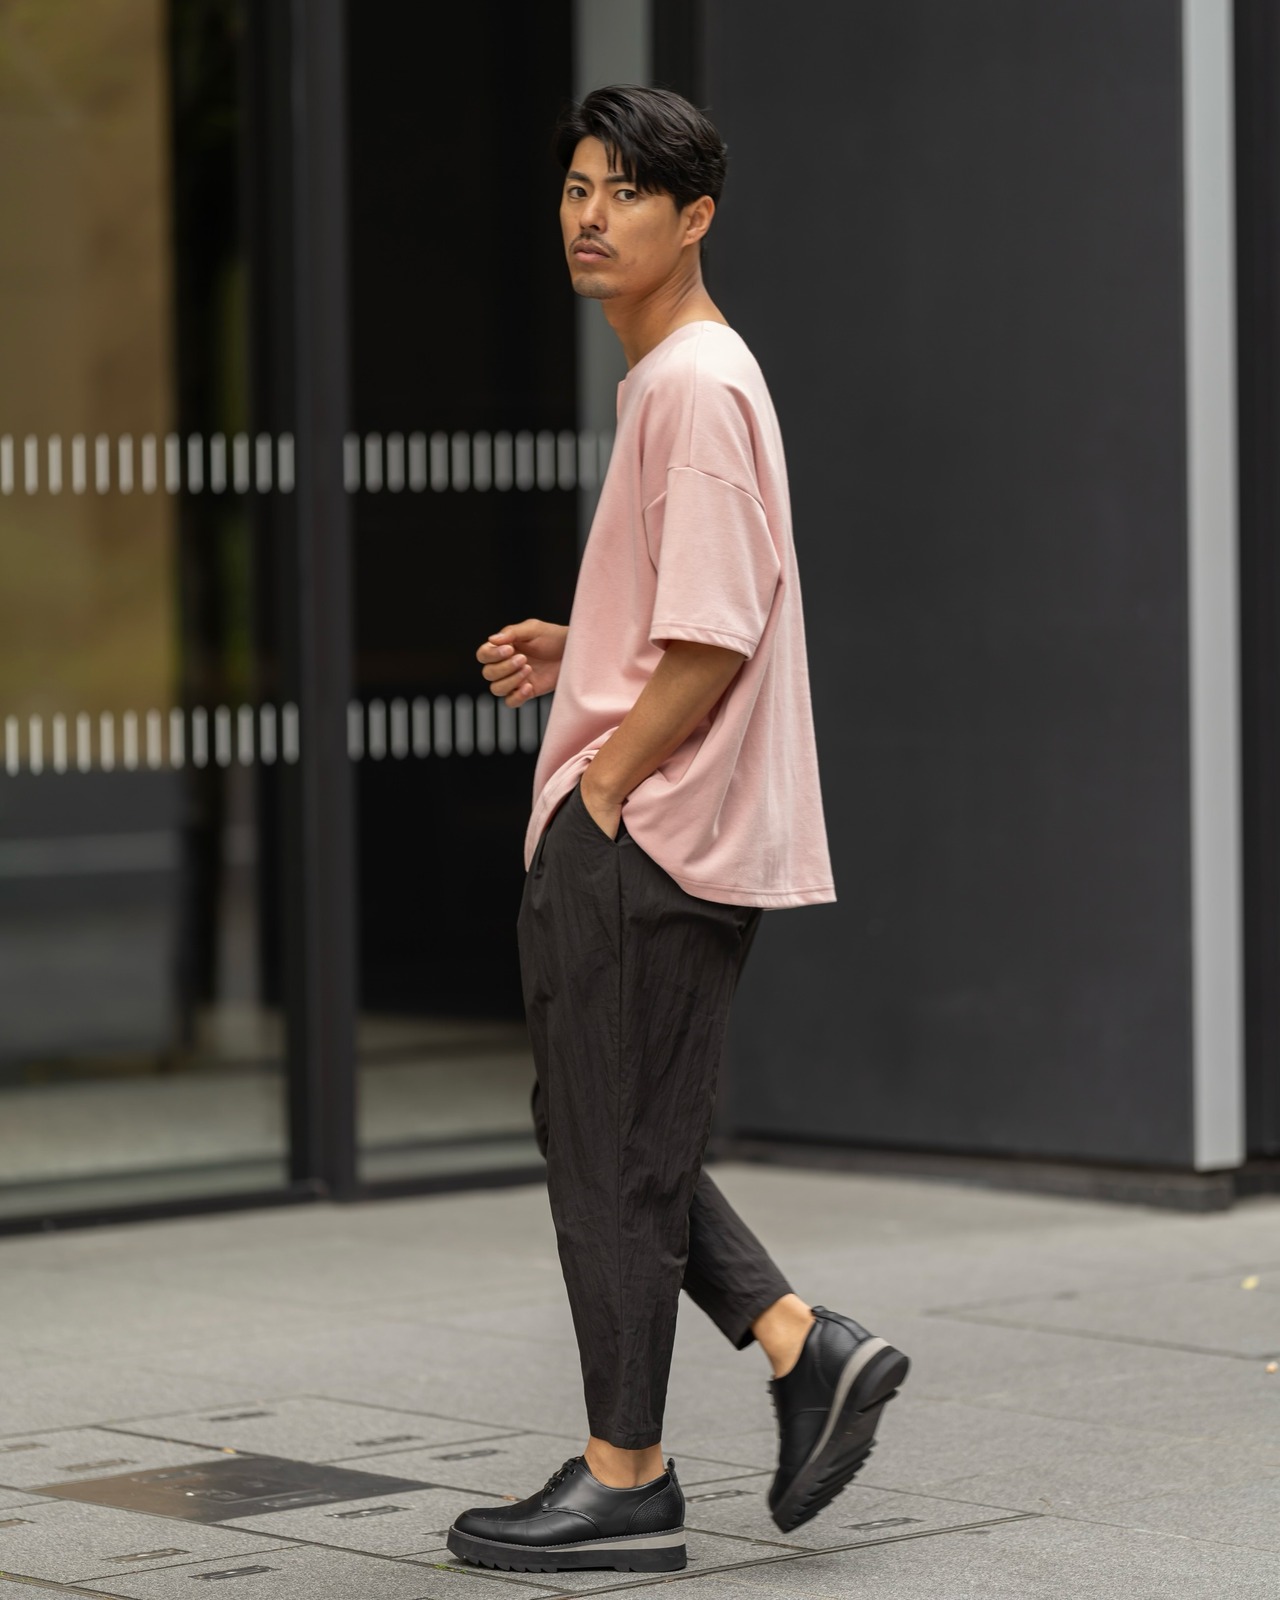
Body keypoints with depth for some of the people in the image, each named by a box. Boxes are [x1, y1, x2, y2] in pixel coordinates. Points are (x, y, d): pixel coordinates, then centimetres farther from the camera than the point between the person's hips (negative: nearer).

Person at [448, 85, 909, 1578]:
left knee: (612, 1148, -1)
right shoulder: (666, 380, 16)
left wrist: (599, 789, -14)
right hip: (656, 838, 10)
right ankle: (804, 1344, 14)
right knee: (609, 1137, 15)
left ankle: (625, 1479, 8)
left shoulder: (697, 389, -16)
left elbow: (715, 641, -21)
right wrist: (571, 655, 12)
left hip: (646, 837, -10)